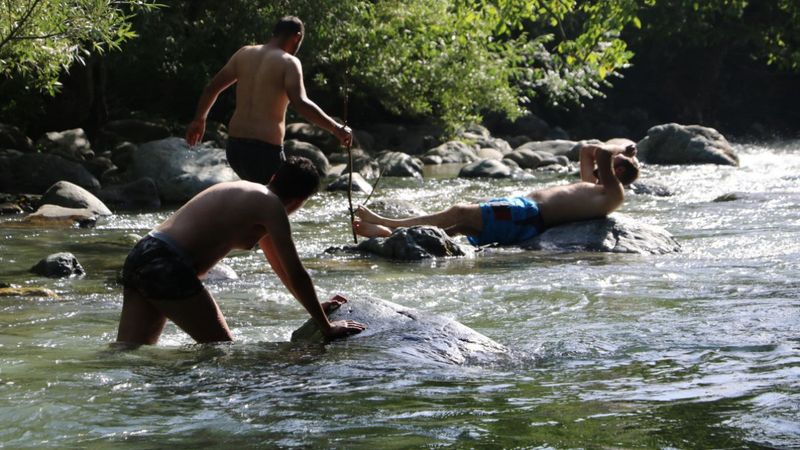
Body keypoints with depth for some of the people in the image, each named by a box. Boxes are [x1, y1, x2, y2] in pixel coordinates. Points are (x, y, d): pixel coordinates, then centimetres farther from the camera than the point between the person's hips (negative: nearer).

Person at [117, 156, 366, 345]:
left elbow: (279, 263, 36)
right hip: (168, 266, -9)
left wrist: (316, 305, 42)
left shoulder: (249, 192, 25)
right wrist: (326, 327, 6)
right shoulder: (271, 205, -4)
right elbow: (296, 274, -3)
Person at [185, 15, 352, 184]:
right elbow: (301, 104, -21)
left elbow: (212, 87, 18)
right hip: (265, 149, -7)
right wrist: (336, 129, -16)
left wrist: (199, 119, 31)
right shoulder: (288, 62, -6)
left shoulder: (244, 53, 11)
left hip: (235, 146, 7)